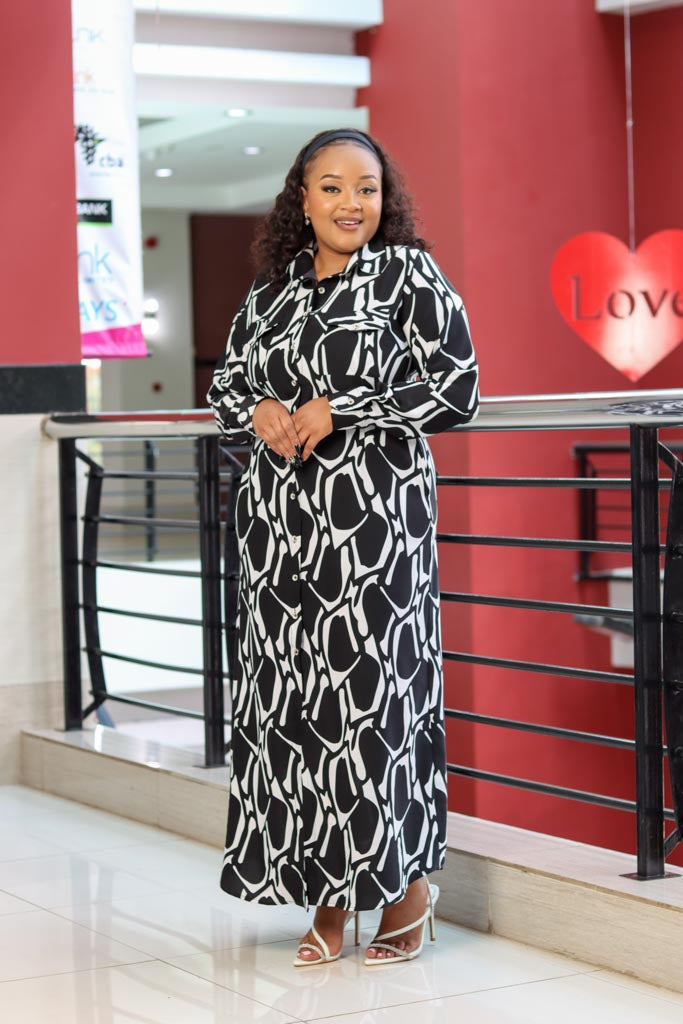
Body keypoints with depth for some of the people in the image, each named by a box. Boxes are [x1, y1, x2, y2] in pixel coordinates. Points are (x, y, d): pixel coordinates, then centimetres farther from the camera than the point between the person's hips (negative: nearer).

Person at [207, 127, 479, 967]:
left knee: (372, 690, -8)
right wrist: (262, 412, -2)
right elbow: (224, 386, 21)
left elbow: (456, 394, -6)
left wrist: (334, 409, -10)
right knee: (291, 693, 3)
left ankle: (406, 882, 9)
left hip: (374, 512, -5)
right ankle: (329, 895, 13)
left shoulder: (409, 274, 0)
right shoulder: (270, 291, 14)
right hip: (282, 518, 5)